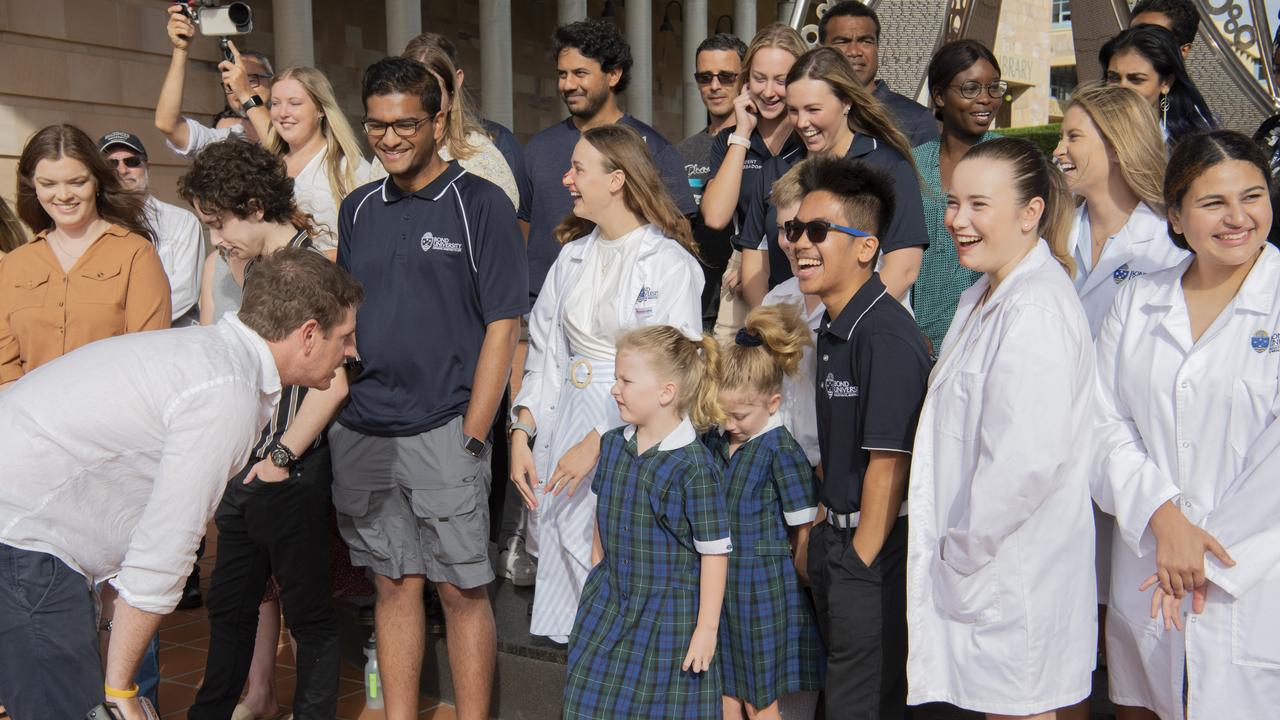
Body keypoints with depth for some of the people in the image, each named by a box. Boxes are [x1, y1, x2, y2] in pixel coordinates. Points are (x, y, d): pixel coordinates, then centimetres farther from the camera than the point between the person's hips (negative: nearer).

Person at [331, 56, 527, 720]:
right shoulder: (358, 209, 11)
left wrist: (471, 436, -11)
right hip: (361, 434, 5)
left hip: (444, 433, -4)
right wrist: (334, 411, 7)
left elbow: (502, 324, -7)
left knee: (462, 590, 3)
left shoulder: (479, 204, -4)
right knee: (394, 585, 13)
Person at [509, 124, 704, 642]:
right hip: (565, 423, 6)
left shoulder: (671, 263, -7)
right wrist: (521, 434, 2)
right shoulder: (573, 255, 14)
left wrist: (597, 442, -16)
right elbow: (543, 352, 13)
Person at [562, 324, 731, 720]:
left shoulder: (693, 465, -19)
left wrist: (706, 629, -13)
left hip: (670, 615, -6)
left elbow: (715, 553, -15)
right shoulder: (613, 444, 0)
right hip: (608, 606, 6)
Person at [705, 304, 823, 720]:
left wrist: (788, 577, -3)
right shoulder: (711, 441, 3)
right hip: (716, 581, 6)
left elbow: (803, 530, -10)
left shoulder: (781, 452, -15)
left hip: (763, 587, -5)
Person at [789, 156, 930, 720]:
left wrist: (861, 562, -15)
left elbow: (888, 463, -21)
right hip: (837, 537, 9)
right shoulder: (833, 329, 9)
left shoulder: (885, 335, -21)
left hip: (876, 547, -9)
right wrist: (820, 535, 14)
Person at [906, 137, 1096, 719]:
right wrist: (956, 545, 14)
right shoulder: (985, 296, 13)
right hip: (975, 558, 10)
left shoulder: (1036, 310, -21)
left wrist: (963, 546, -15)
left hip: (1016, 570, -10)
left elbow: (1028, 459, -27)